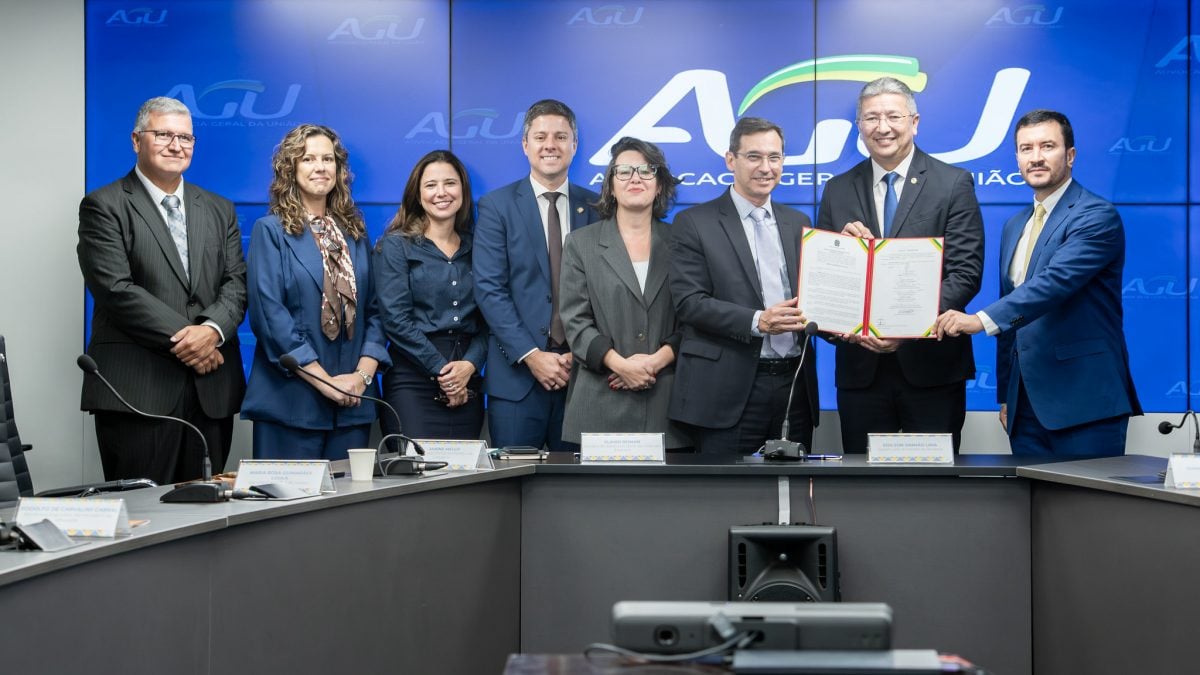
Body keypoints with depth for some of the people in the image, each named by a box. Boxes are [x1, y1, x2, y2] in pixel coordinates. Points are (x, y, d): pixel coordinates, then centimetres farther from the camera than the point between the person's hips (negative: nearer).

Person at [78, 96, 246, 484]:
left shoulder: (219, 210, 18)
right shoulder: (104, 206, 2)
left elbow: (236, 282, 8)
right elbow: (115, 289, -9)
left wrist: (212, 329, -12)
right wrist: (181, 337, -14)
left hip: (212, 388, 5)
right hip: (137, 390, -5)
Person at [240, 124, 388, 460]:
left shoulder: (354, 232, 14)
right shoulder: (270, 231, -1)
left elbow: (374, 309, 10)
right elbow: (269, 314, -10)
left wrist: (364, 373, -6)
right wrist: (325, 381, -15)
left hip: (354, 402, 5)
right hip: (291, 400, -4)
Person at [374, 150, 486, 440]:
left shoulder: (475, 248, 13)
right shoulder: (396, 245, 2)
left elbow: (487, 319, 8)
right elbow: (396, 318, -7)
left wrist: (469, 365, -9)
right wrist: (441, 369, -11)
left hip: (466, 385, 4)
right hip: (412, 381, -4)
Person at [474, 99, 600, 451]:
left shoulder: (596, 207, 9)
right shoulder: (497, 205, 2)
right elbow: (489, 289, -5)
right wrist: (530, 355, -13)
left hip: (582, 370, 2)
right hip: (517, 374, -2)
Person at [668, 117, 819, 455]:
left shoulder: (798, 223, 16)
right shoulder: (694, 223, 0)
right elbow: (688, 301, -9)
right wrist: (757, 321, -20)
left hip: (795, 385, 5)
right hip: (729, 391, -5)